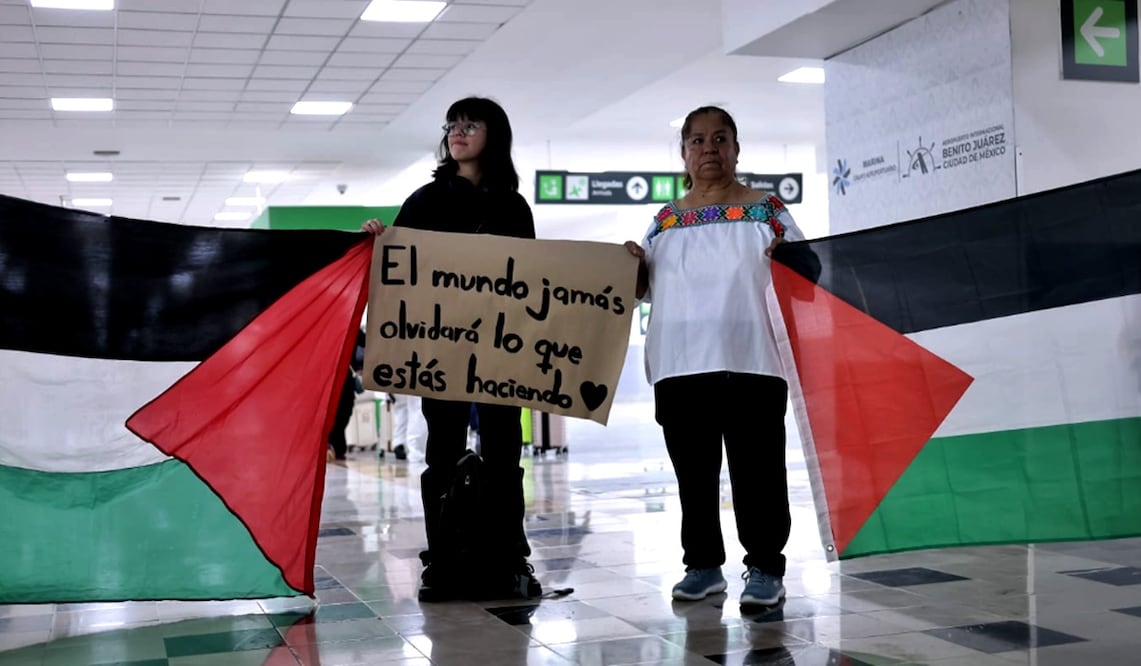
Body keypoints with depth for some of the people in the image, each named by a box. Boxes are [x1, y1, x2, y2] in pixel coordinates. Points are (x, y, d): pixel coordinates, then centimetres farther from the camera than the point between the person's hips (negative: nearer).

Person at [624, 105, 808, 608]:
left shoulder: (767, 211, 6)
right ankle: (703, 564, 17)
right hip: (680, 365, 3)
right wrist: (633, 265, -3)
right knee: (693, 472, 8)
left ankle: (765, 567, 7)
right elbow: (644, 289, 17)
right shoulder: (665, 221, 14)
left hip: (751, 362, -3)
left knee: (757, 470, -1)